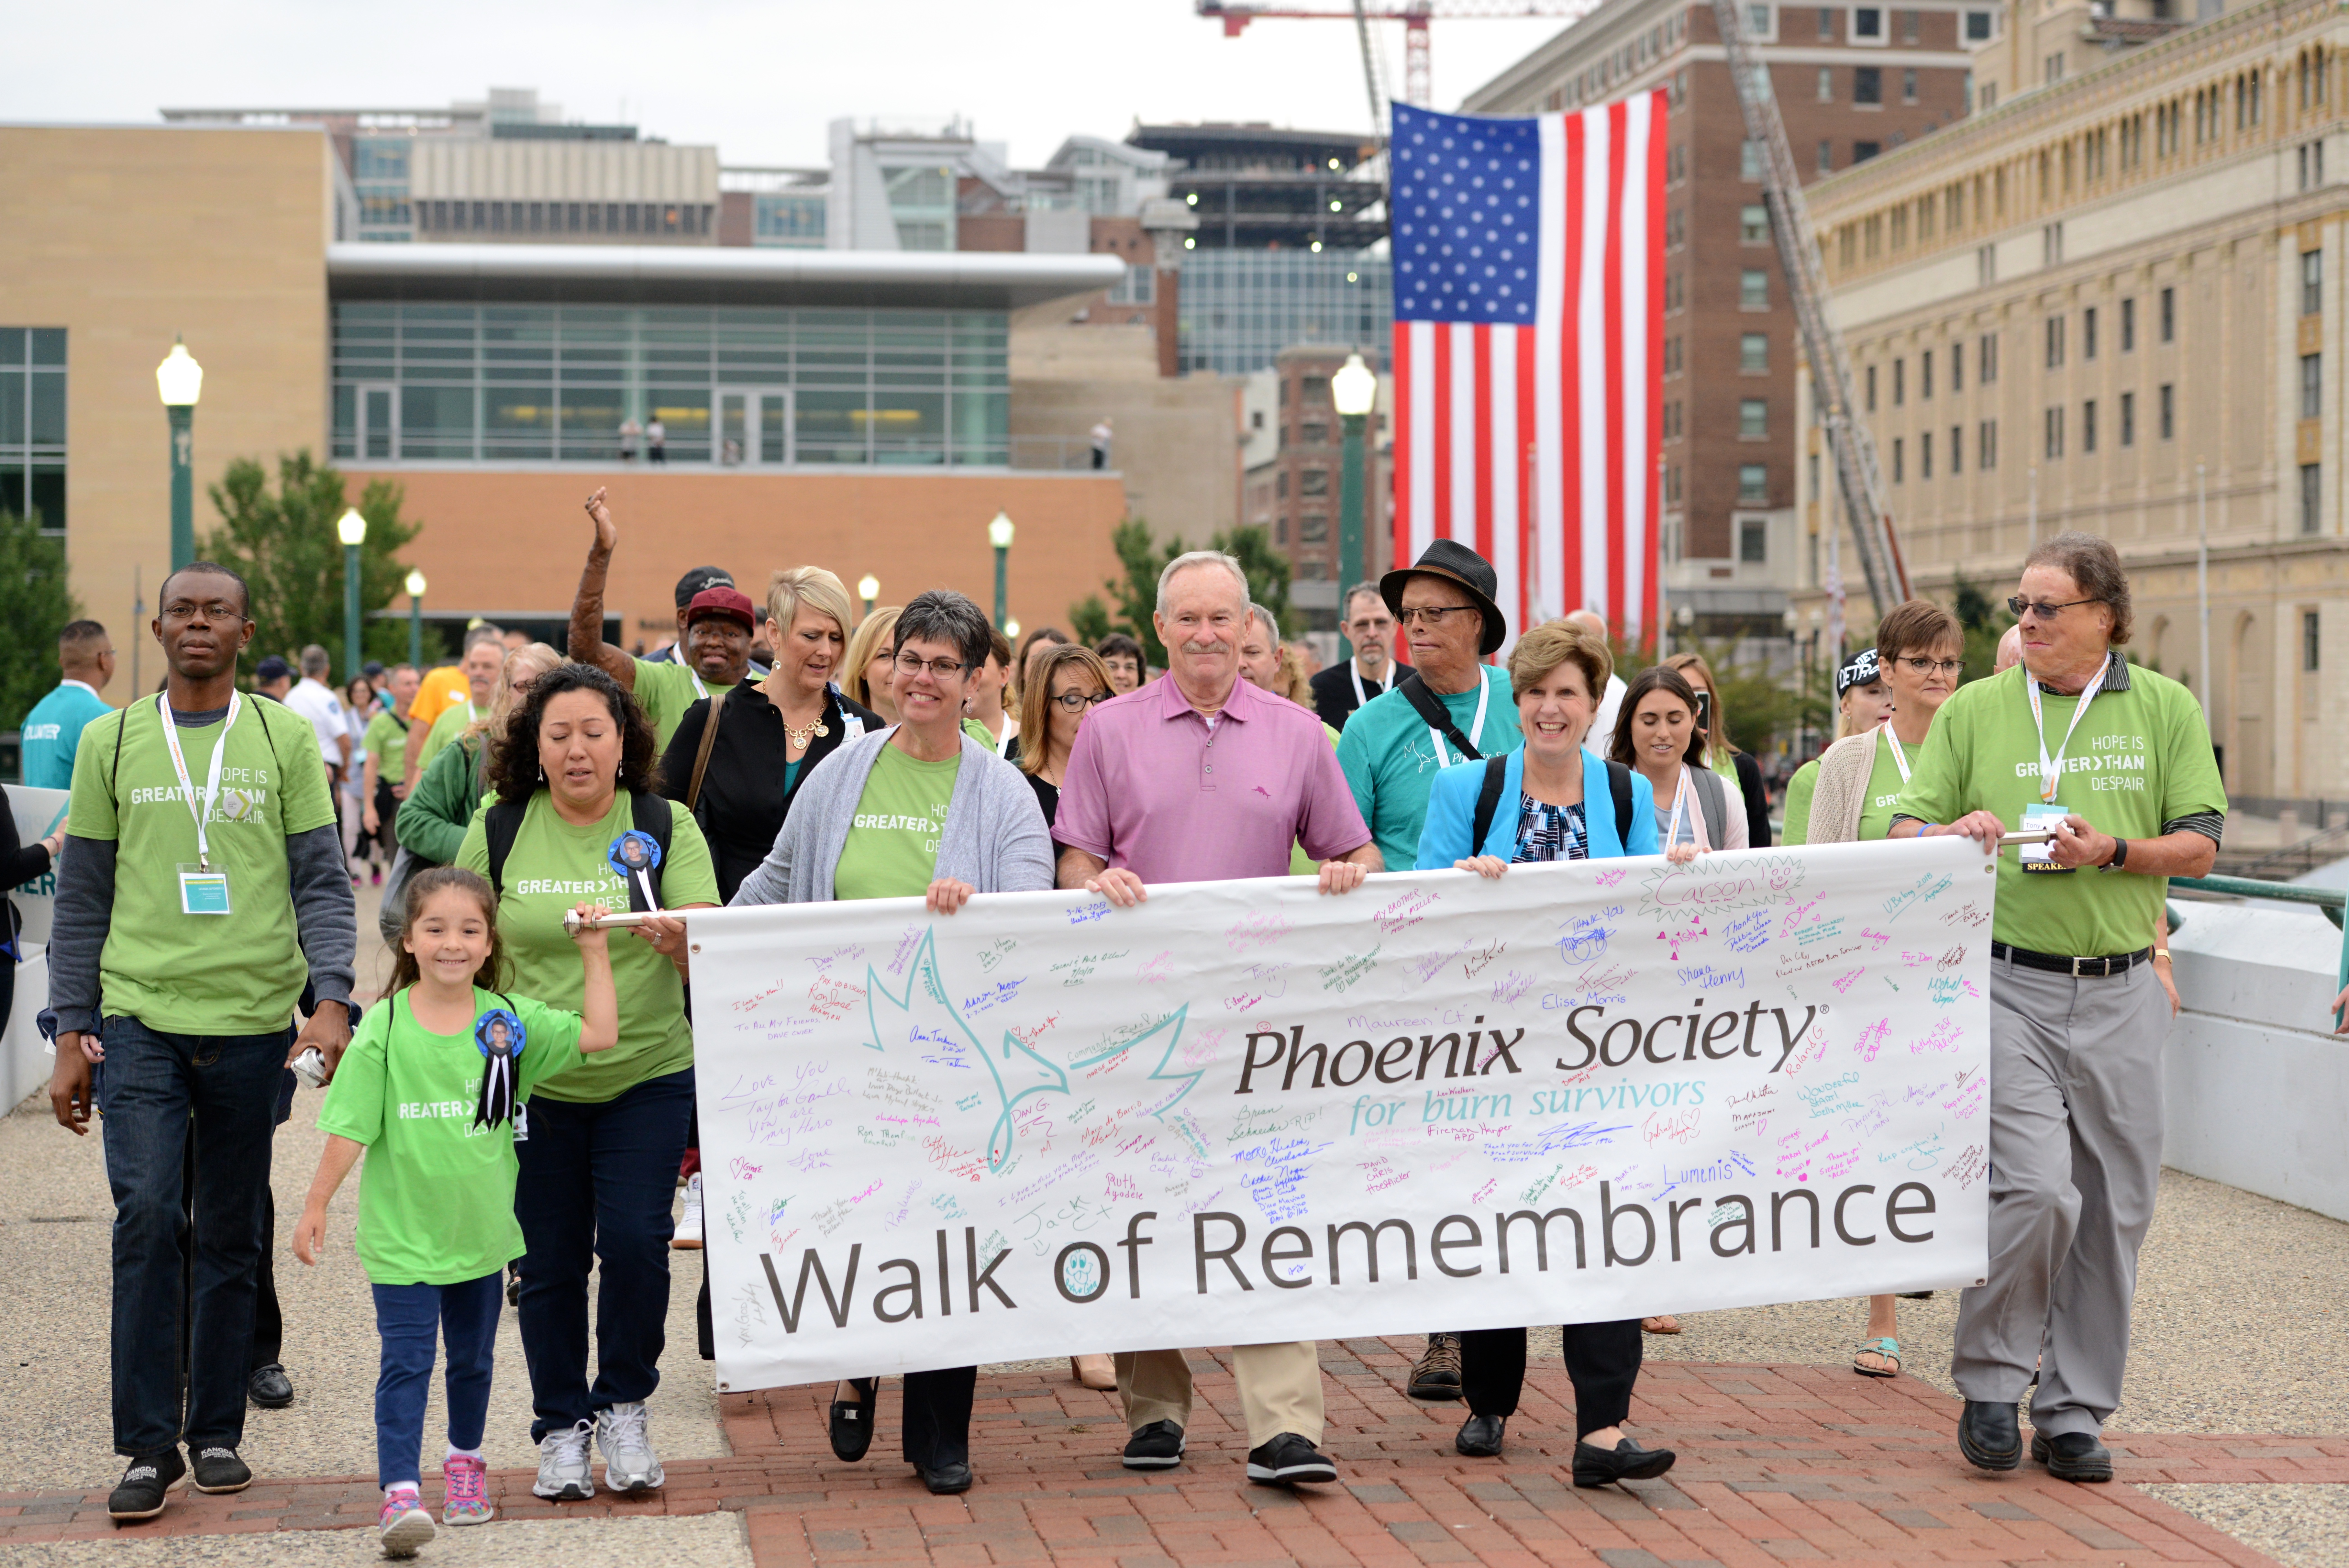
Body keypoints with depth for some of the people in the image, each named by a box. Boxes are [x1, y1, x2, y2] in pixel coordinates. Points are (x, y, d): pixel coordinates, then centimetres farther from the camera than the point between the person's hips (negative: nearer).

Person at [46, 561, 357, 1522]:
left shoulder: (284, 740, 5)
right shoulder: (110, 742, 7)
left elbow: (321, 882, 2)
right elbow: (82, 898, 9)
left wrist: (331, 999, -12)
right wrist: (71, 1033, 5)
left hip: (253, 1021, 1)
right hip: (140, 1018, 0)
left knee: (232, 1236, 8)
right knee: (147, 1215, -13)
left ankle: (217, 1432, 19)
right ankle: (148, 1446, -4)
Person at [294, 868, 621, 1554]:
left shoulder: (508, 1020, -3)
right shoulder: (384, 1028, -11)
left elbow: (599, 1034, -2)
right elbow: (350, 1127, -7)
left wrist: (594, 952, -4)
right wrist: (316, 1206, -6)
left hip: (481, 1230, 3)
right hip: (402, 1233, -3)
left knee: (473, 1358, 18)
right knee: (406, 1362, -9)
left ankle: (466, 1462, 38)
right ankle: (400, 1492, -10)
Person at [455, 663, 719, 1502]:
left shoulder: (667, 828, -3)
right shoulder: (497, 830, 0)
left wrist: (678, 939, -29)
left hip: (647, 1077, -1)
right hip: (533, 1082, 1)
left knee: (636, 1241, -10)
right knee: (549, 1260, 5)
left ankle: (625, 1409, 13)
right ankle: (561, 1427, 22)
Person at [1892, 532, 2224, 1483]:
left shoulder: (2165, 710, 8)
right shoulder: (1973, 712, 8)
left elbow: (2200, 845, 5)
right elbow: (1905, 833, 7)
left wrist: (2113, 852, -13)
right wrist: (1955, 834, -15)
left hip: (2121, 991, 2)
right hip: (2007, 983, -2)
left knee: (2113, 1207, 5)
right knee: (2036, 1189, -16)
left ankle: (2074, 1413, 17)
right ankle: (1989, 1386, 3)